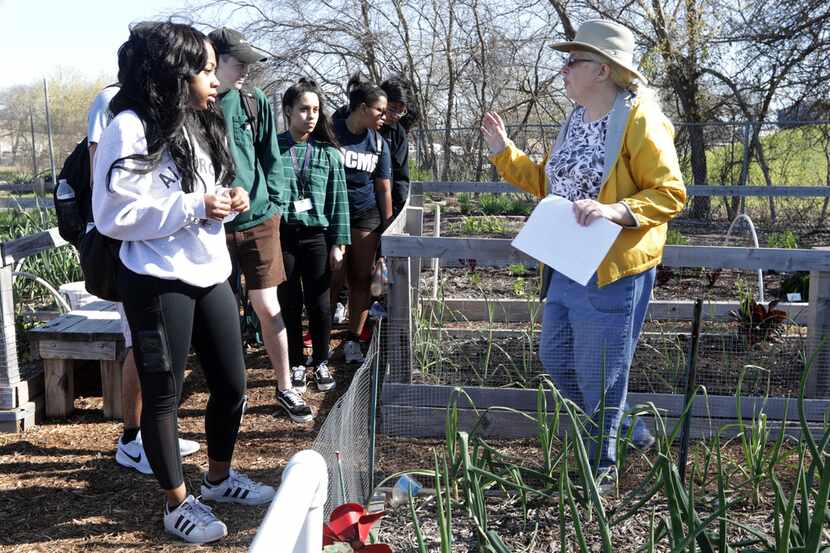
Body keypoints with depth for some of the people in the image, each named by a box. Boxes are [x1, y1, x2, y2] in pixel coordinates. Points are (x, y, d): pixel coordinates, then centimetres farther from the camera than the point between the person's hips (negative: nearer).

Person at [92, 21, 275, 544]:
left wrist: (229, 202, 0)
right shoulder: (131, 128, -14)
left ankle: (220, 477, 37)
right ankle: (178, 504, 22)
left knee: (232, 386, 15)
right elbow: (115, 215, -19)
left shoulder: (198, 125, 13)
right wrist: (195, 207, -21)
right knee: (164, 395, 6)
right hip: (159, 284, -8)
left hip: (210, 276, 8)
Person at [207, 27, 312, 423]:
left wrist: (275, 204, 1)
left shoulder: (256, 103, 3)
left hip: (257, 220, 2)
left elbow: (270, 158, 9)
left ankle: (285, 389, 19)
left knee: (269, 308, 6)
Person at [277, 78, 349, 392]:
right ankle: (296, 365, 22)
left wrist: (338, 243, 0)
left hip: (317, 236, 1)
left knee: (319, 304, 6)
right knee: (290, 304, 7)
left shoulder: (327, 152, 4)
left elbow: (338, 199, 4)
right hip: (282, 236, -1)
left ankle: (321, 363, 23)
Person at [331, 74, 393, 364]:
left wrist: (387, 227, 7)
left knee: (361, 278, 2)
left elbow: (384, 188, 10)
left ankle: (353, 340, 9)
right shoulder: (331, 132, -6)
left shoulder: (379, 143, 7)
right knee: (334, 279, -5)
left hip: (366, 216, 4)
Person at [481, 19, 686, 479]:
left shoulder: (639, 120, -14)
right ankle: (624, 429, 36)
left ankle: (602, 462, 24)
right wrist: (503, 151, 11)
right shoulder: (576, 119, 12)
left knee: (599, 372, 3)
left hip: (613, 270, -9)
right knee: (556, 358, 18)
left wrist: (616, 210, -31)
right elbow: (548, 183, 19)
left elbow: (670, 194, -17)